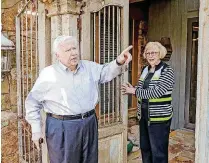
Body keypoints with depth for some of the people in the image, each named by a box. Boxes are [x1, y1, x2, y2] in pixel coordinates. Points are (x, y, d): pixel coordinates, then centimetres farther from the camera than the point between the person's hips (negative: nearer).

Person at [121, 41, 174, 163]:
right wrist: (132, 89, -7)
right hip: (144, 114, 7)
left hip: (159, 117, -7)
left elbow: (156, 92, -21)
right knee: (144, 148, 17)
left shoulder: (167, 70, -11)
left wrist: (134, 91, -15)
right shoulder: (145, 69, 10)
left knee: (158, 152, 3)